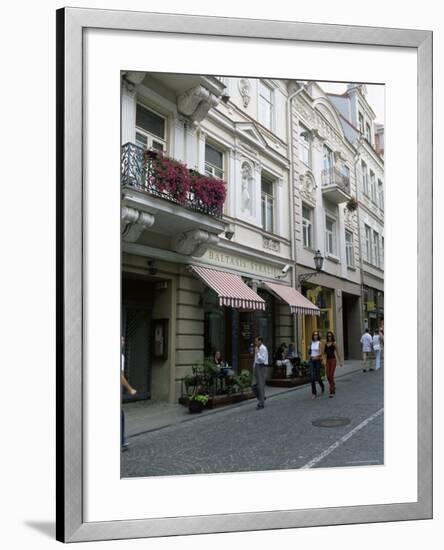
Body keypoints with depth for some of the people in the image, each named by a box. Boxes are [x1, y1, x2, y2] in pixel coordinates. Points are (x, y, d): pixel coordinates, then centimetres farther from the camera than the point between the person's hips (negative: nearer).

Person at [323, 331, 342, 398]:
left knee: (331, 376, -9)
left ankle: (331, 391, -4)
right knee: (328, 376, 6)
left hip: (333, 360, -4)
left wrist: (339, 361, 3)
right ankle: (333, 387, 33)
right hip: (327, 360, 4)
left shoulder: (334, 343, -5)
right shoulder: (325, 343, 7)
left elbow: (337, 353, 1)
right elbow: (324, 353, 10)